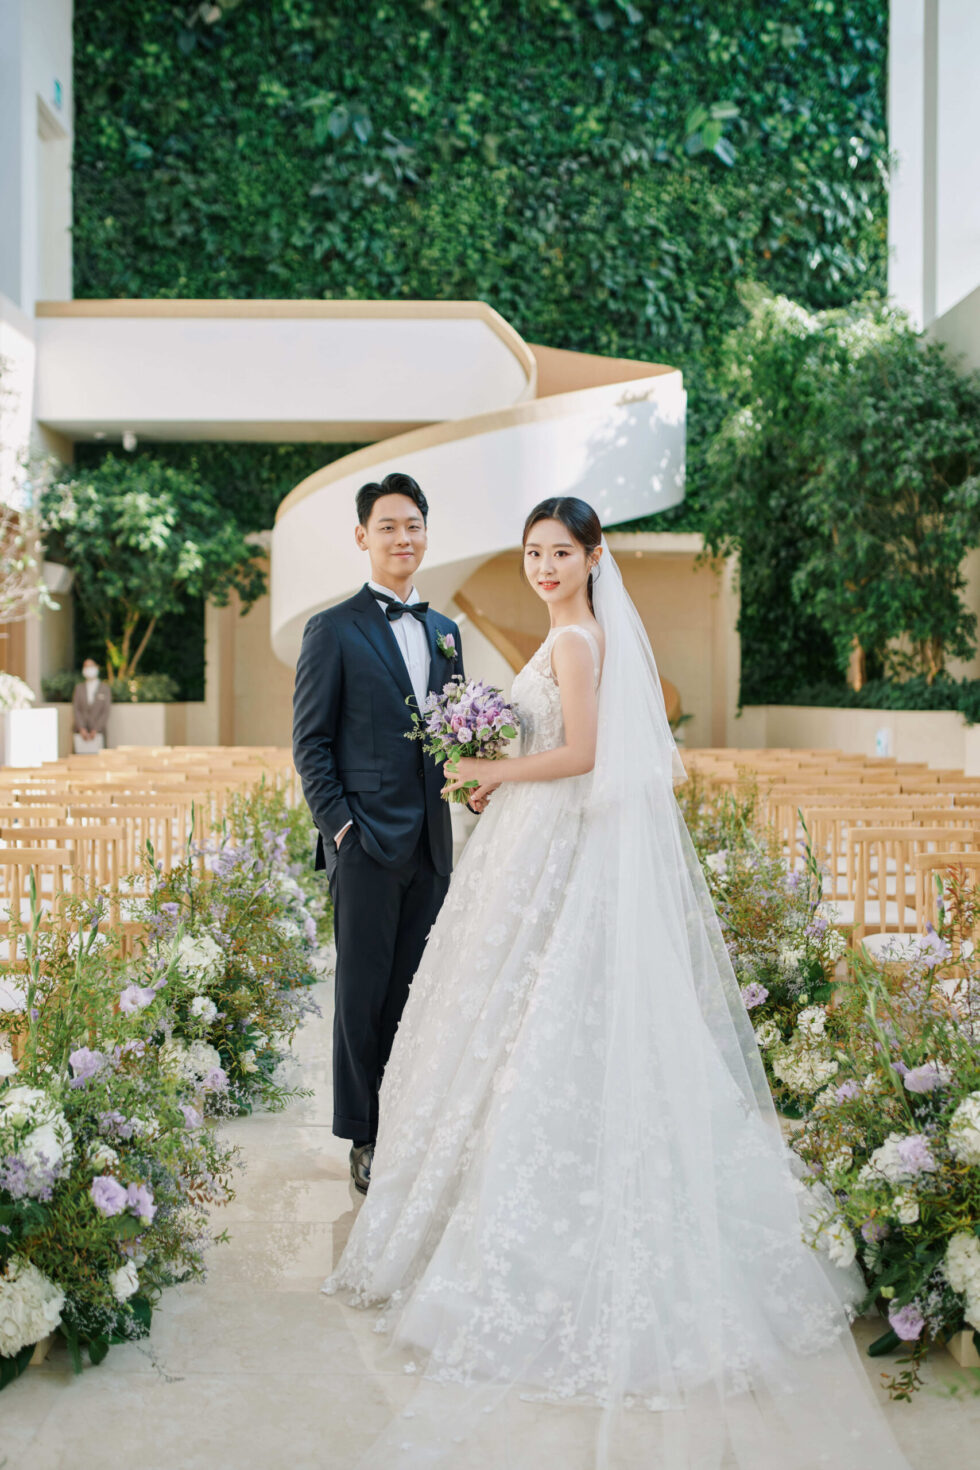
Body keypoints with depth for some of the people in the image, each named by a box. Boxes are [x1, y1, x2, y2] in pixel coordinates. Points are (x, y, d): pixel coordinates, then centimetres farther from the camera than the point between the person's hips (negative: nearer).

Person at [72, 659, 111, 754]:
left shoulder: (104, 688, 5)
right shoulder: (79, 688, 12)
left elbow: (106, 711, 0)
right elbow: (75, 709, 5)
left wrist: (96, 730, -8)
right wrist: (81, 729, -7)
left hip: (98, 732, -1)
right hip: (80, 731, 2)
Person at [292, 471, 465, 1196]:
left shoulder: (446, 631, 15)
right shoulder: (334, 630, -2)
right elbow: (310, 743, -3)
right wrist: (339, 826, -11)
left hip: (432, 843, 5)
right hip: (368, 842, -5)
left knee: (417, 990, 11)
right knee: (365, 993, 3)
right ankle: (365, 1141, 16)